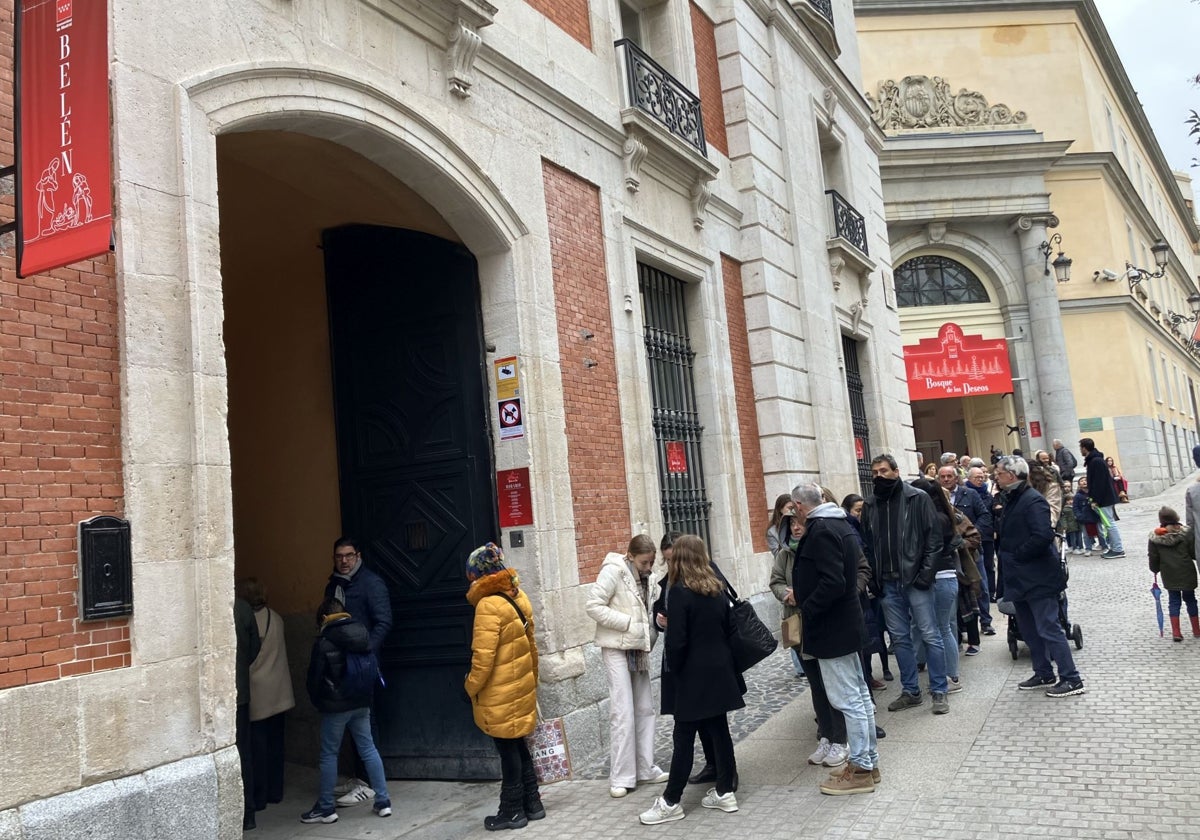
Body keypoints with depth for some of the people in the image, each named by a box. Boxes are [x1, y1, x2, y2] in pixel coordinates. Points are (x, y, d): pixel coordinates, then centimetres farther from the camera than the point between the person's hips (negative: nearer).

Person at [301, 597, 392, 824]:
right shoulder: (363, 633, 4)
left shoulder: (324, 642, -11)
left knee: (329, 755, 6)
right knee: (369, 749, 9)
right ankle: (383, 802, 11)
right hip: (361, 703, 5)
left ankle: (326, 808, 12)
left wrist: (317, 701, 8)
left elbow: (314, 678, -8)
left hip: (335, 706, -5)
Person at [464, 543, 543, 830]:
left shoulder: (488, 605, -21)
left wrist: (471, 687, -7)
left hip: (500, 694, -8)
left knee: (508, 750, 4)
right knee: (518, 746, 18)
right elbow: (530, 646, 11)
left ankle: (512, 812, 16)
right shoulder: (519, 597, 3)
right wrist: (531, 679, 21)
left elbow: (483, 657, -22)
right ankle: (532, 804, 27)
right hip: (521, 687, 8)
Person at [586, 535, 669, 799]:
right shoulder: (613, 571, -15)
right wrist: (630, 624, -19)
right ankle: (620, 778, 2)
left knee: (645, 709, 11)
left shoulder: (642, 576, 9)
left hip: (638, 648, 8)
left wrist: (650, 628, -1)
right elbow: (593, 606, -20)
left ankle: (645, 768, 22)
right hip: (616, 648, -8)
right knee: (623, 713, -7)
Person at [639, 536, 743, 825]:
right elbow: (730, 629, 12)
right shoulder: (717, 588, 6)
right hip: (719, 671, 7)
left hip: (694, 676, -7)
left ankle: (671, 802, 7)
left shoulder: (679, 592, -15)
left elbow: (677, 641, -17)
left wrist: (673, 670, -2)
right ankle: (725, 792, 20)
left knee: (683, 738, 0)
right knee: (719, 731, 13)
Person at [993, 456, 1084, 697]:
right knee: (1029, 629, 16)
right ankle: (1044, 674, 27)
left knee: (1048, 628, -6)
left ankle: (1071, 679, 2)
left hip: (1038, 578, -10)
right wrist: (1002, 552, 6)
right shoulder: (1011, 499, 13)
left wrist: (1016, 554, -19)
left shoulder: (1033, 500, -17)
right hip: (1019, 578, 10)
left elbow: (1042, 536, -28)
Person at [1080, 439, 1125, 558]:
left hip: (1104, 498, -10)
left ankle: (1118, 550, -2)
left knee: (1110, 523, -5)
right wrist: (1092, 497, 14)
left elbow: (1099, 483, -23)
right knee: (1109, 523, 12)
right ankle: (1114, 547, 17)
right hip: (1105, 498, 10)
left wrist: (1096, 500, -21)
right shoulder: (1093, 460, 13)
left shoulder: (1096, 461, -19)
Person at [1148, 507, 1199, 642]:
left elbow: (1153, 559, 0)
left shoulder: (1155, 538, -8)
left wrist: (1155, 570, 16)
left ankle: (1176, 632, 6)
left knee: (1174, 601, 10)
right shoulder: (1186, 534, -10)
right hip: (1187, 574, 0)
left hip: (1169, 576, 1)